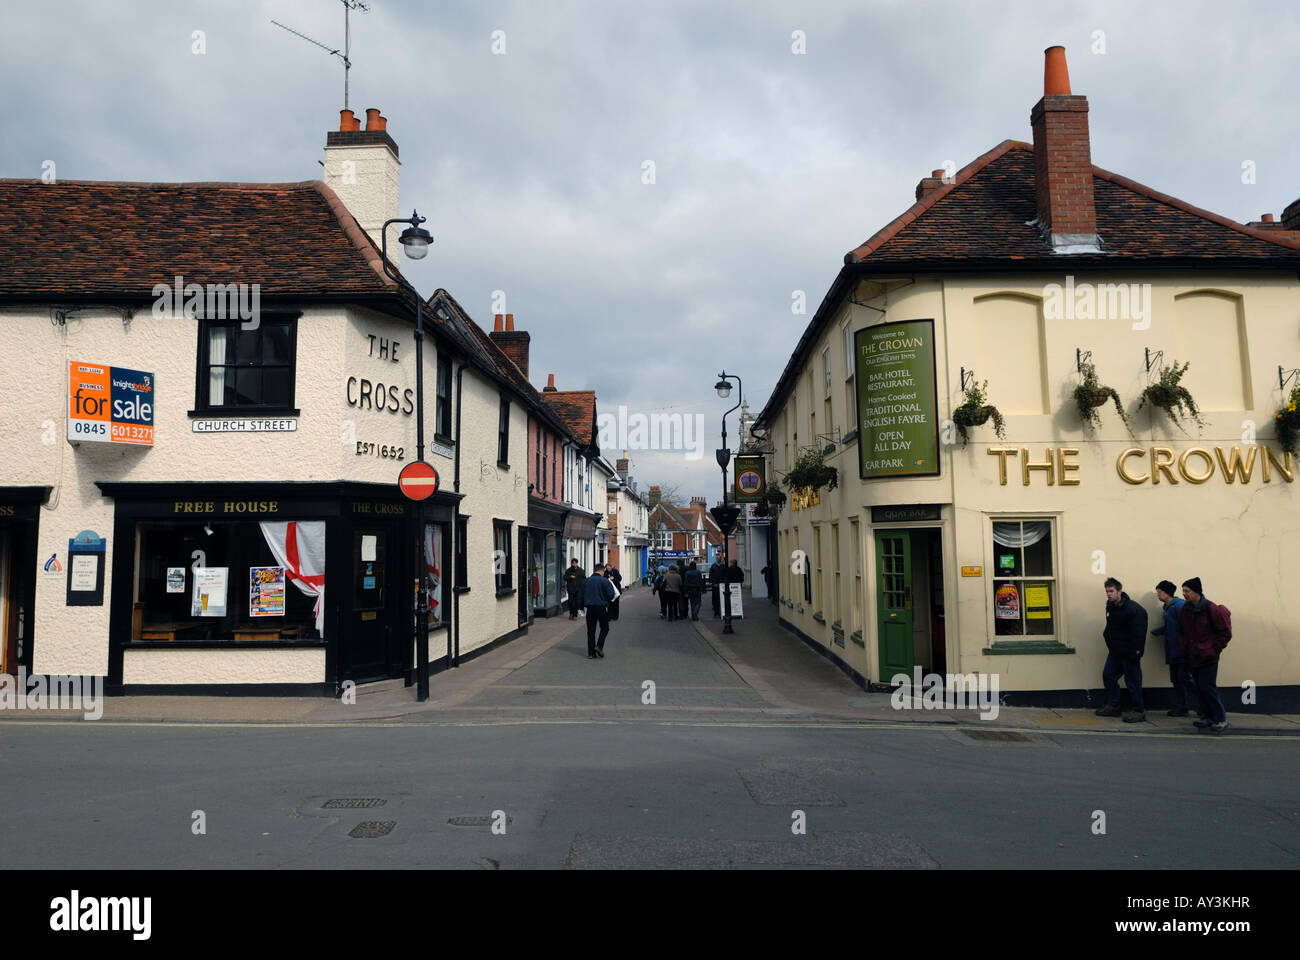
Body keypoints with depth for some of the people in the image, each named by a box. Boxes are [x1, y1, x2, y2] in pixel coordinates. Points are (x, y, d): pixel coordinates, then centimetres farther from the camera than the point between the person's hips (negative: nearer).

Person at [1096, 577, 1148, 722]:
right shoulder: (1110, 605, 5)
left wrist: (1135, 653, -23)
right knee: (1108, 675, 10)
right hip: (1115, 650, 9)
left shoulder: (1133, 609, -21)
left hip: (1128, 652, -8)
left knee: (1132, 680, -2)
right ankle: (1113, 706, 22)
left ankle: (1139, 711, 9)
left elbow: (1139, 634, -22)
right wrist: (1107, 633, 8)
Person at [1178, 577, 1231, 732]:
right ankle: (1207, 717, 21)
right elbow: (1181, 632, 18)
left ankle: (1221, 719, 3)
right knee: (1200, 687, 10)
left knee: (1207, 686, -9)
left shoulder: (1211, 609, -12)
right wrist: (1184, 648, 6)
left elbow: (1225, 633, -7)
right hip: (1192, 658, 6)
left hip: (1208, 658, -6)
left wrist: (1213, 649, -10)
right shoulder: (1185, 610, 7)